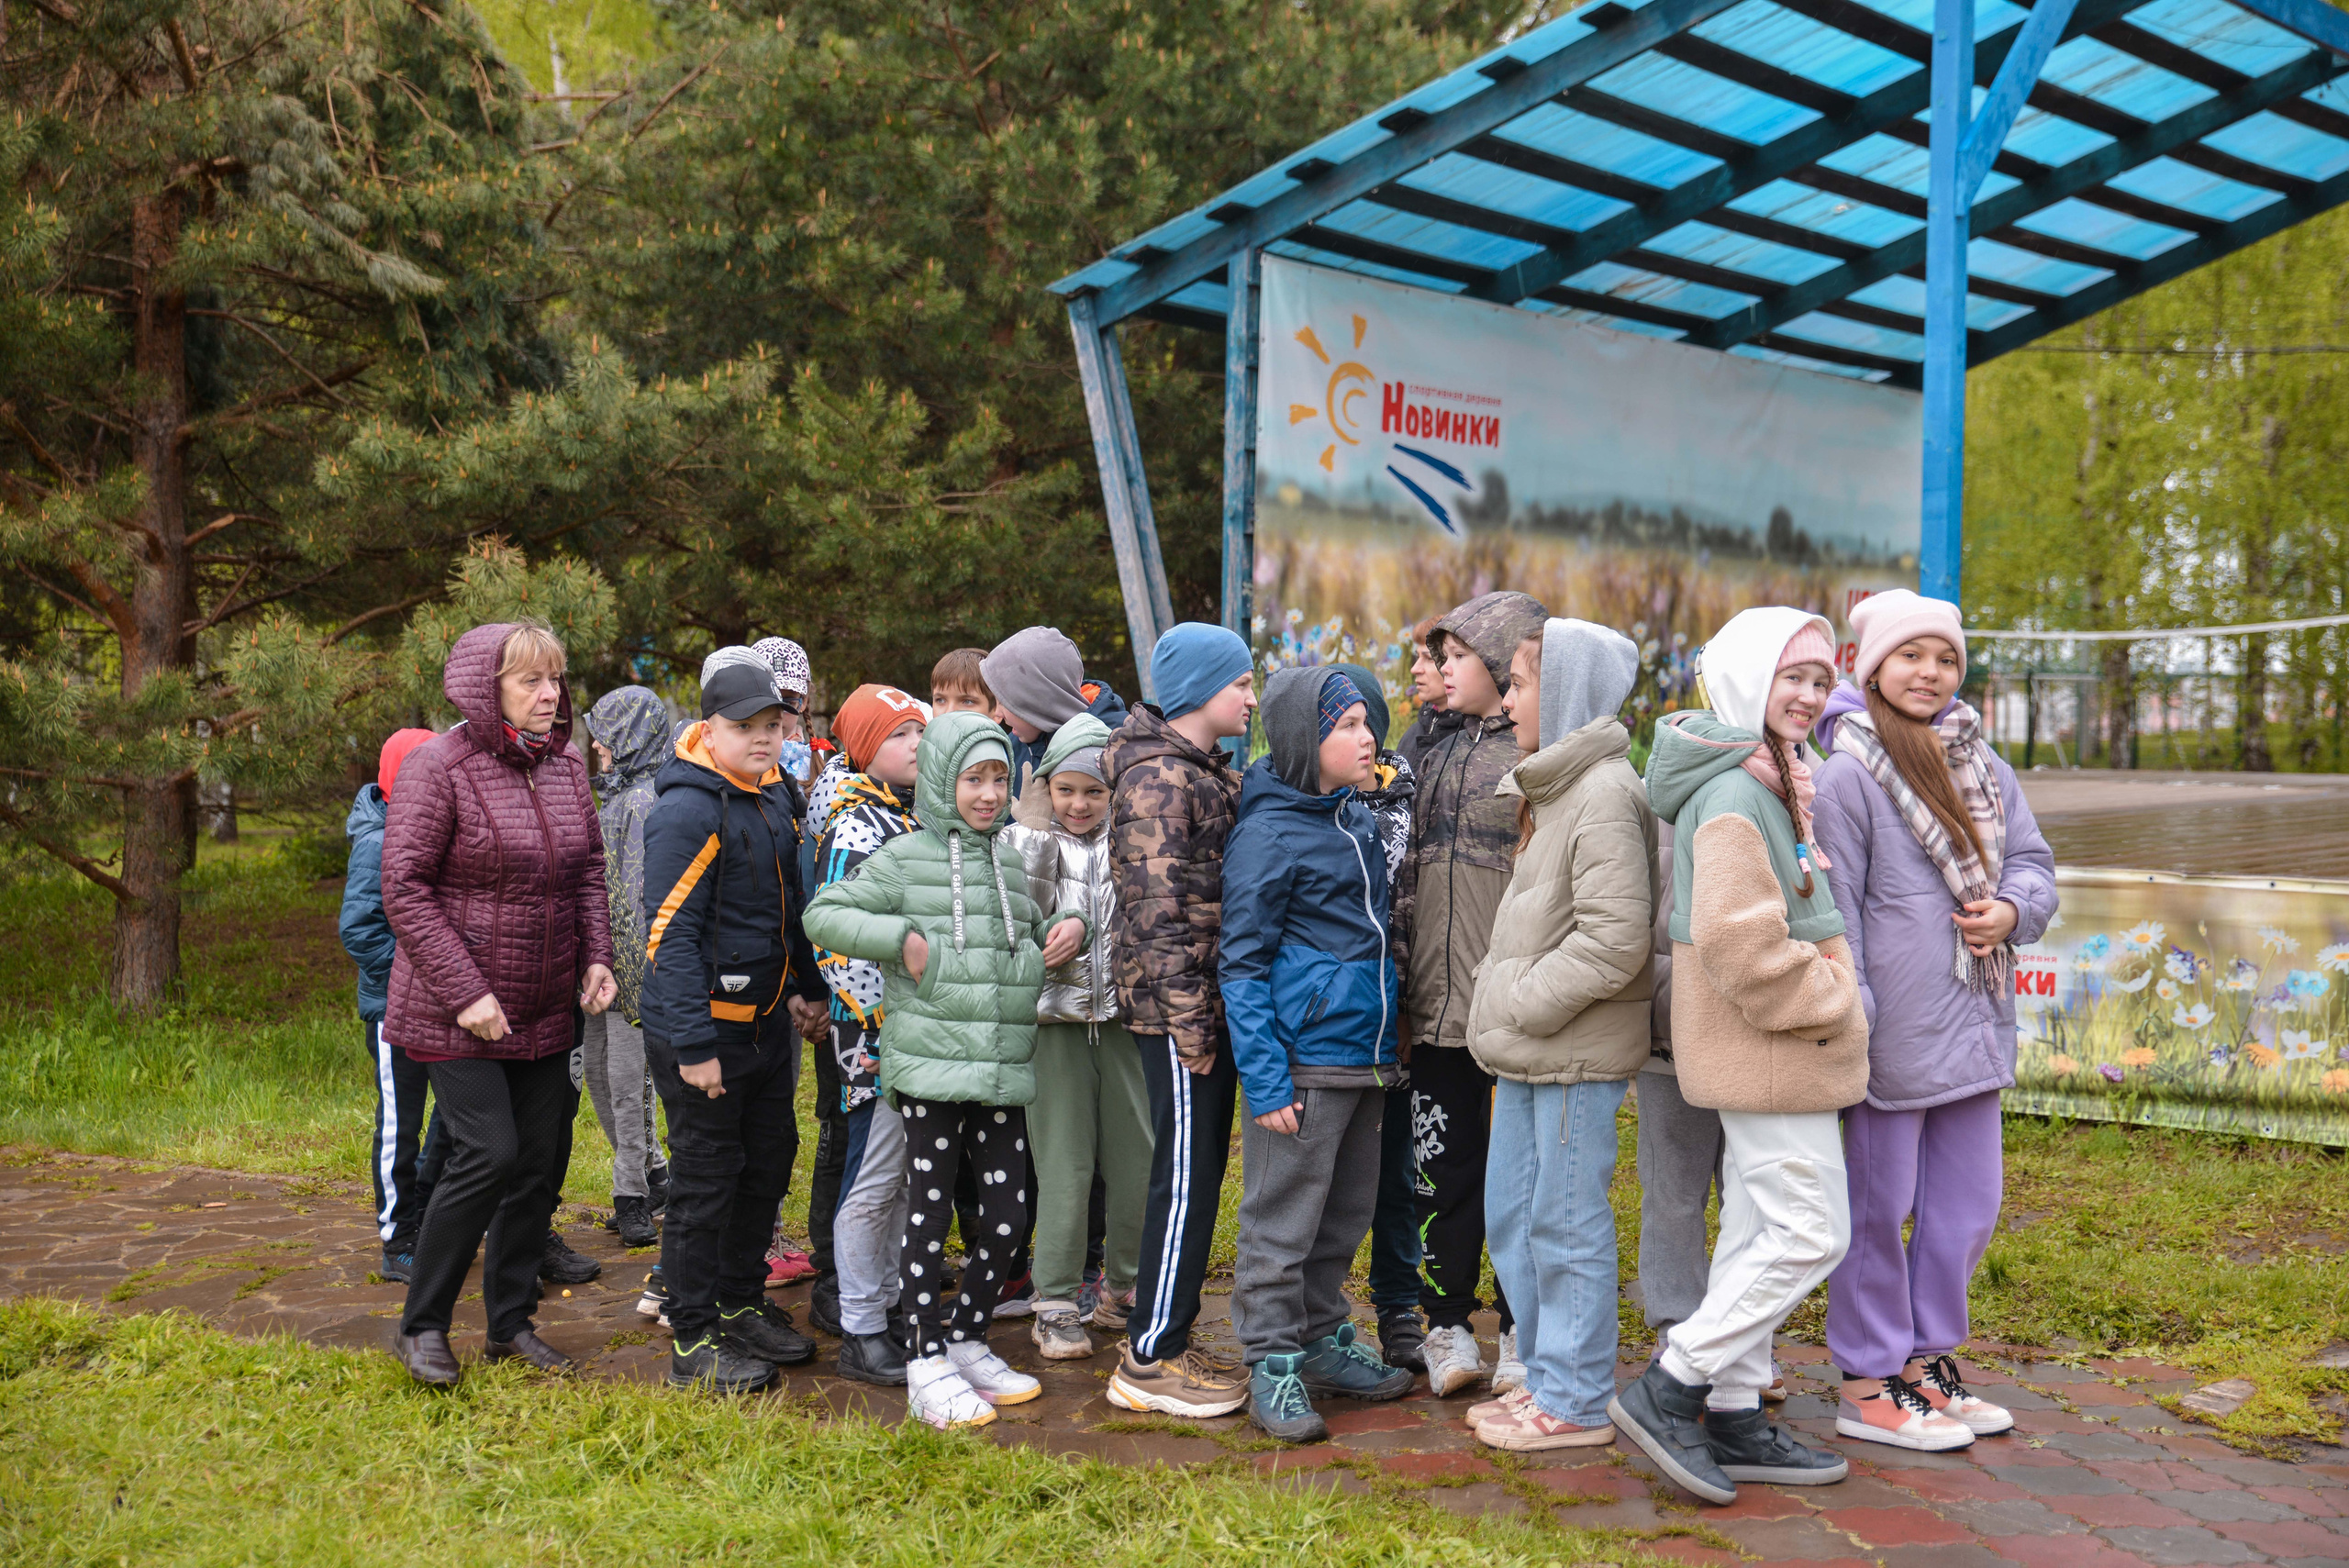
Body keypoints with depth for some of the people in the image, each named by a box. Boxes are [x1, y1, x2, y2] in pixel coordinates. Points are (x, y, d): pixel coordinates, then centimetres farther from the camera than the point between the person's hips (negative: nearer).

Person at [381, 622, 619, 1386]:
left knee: (541, 1163, 9)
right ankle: (420, 1325, 7)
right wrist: (466, 992, -20)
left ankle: (512, 1323, 24)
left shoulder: (566, 766, 6)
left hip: (545, 1010, 7)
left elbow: (589, 870, 15)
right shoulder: (439, 766, -13)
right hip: (456, 1014, -6)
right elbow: (404, 889, -15)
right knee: (488, 1154, -12)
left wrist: (597, 955, 0)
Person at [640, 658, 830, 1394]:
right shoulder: (689, 811, -19)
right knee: (705, 1181, 1)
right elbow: (670, 933, -23)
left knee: (769, 1162, 17)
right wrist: (693, 1045, -24)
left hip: (768, 1021, 9)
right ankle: (694, 1342, 14)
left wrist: (807, 986, 21)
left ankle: (742, 1305, 34)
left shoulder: (775, 795, 9)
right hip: (705, 1028, -9)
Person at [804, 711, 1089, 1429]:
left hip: (1003, 1076, 5)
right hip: (929, 1070, -5)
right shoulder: (905, 859, -2)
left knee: (1008, 1213, 7)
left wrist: (1070, 925, 8)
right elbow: (823, 914, -3)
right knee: (929, 1214, 1)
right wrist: (902, 940, -13)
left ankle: (968, 1340, 26)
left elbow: (1035, 933, 30)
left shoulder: (1012, 865, 14)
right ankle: (928, 1364, 12)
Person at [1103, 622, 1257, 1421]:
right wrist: (1187, 1021, -20)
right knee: (1185, 1176, -4)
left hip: (1212, 1001, 9)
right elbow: (1159, 911, -19)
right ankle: (1150, 1361, 6)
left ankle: (1166, 1337, 25)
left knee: (1198, 1172, 14)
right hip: (1178, 1005, -9)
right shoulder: (1157, 777, -14)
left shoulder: (1213, 771, 16)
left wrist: (1221, 1012, 16)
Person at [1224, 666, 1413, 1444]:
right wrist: (1266, 1079, -17)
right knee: (1283, 1221, 1)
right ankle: (1273, 1364, 13)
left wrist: (1393, 1043, 17)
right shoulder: (1268, 833, -11)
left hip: (1367, 1055, 8)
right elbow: (1242, 965, -12)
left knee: (1346, 1214, 16)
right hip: (1304, 1063, -8)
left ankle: (1323, 1340, 30)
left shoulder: (1359, 821, 12)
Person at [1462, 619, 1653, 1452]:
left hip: (1579, 1052, -10)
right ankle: (1546, 1375, 29)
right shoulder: (1548, 787, 15)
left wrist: (1524, 1003, -16)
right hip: (1528, 1052, 10)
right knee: (1511, 1213, 16)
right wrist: (1501, 998, 12)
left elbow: (1615, 941, -22)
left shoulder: (1605, 795, -16)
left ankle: (1577, 1403, 12)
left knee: (1567, 1223, 0)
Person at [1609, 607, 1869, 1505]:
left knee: (1758, 1235, 14)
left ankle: (1734, 1422, 22)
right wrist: (1826, 1002, -16)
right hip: (1773, 1052, -11)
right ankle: (1668, 1393, -1)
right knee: (1810, 1235, -7)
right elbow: (1738, 938, -28)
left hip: (1764, 1048, 11)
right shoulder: (1737, 795, -19)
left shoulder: (1767, 783, 16)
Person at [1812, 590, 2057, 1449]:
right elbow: (1831, 909, -13)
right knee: (1879, 1206, 4)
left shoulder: (1982, 763, 11)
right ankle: (1868, 1386, 17)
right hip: (1893, 1032, -7)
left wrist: (2013, 908, -6)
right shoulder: (1849, 773, -11)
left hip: (1973, 1024, 7)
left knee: (1968, 1205, 15)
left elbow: (2032, 858, 17)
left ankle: (1925, 1359, 32)